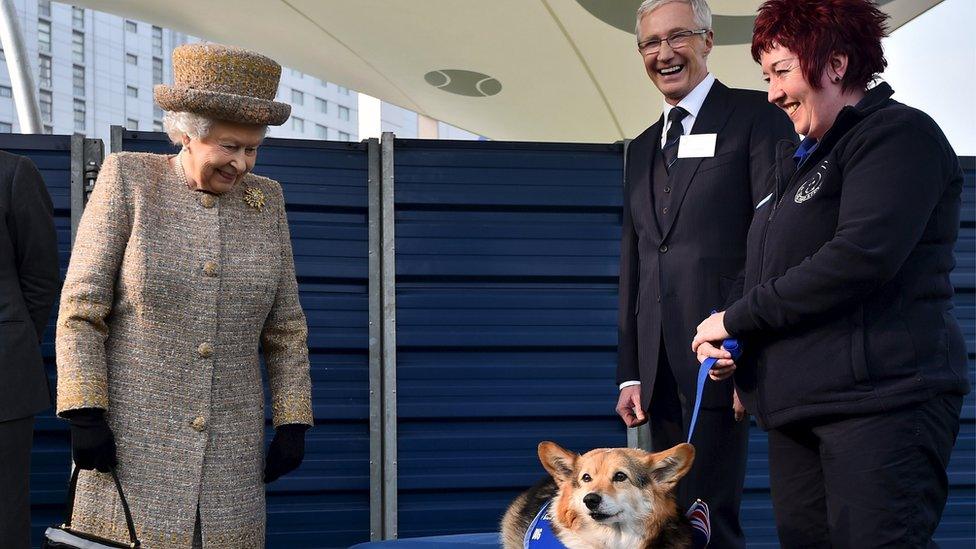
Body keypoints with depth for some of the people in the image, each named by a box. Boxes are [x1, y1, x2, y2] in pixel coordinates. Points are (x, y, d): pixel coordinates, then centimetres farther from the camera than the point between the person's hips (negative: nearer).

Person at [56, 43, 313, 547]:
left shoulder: (263, 202, 3)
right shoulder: (128, 179, -7)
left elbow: (284, 327, 7)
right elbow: (81, 308, -9)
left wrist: (293, 423, 1)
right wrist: (83, 415, -15)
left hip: (228, 443, 4)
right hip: (132, 432, -3)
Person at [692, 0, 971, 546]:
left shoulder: (899, 133, -6)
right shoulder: (799, 159, 21)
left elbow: (863, 255, -21)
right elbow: (769, 272, 26)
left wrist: (739, 317, -13)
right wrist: (729, 337, 5)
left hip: (881, 398, -8)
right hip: (796, 400, 8)